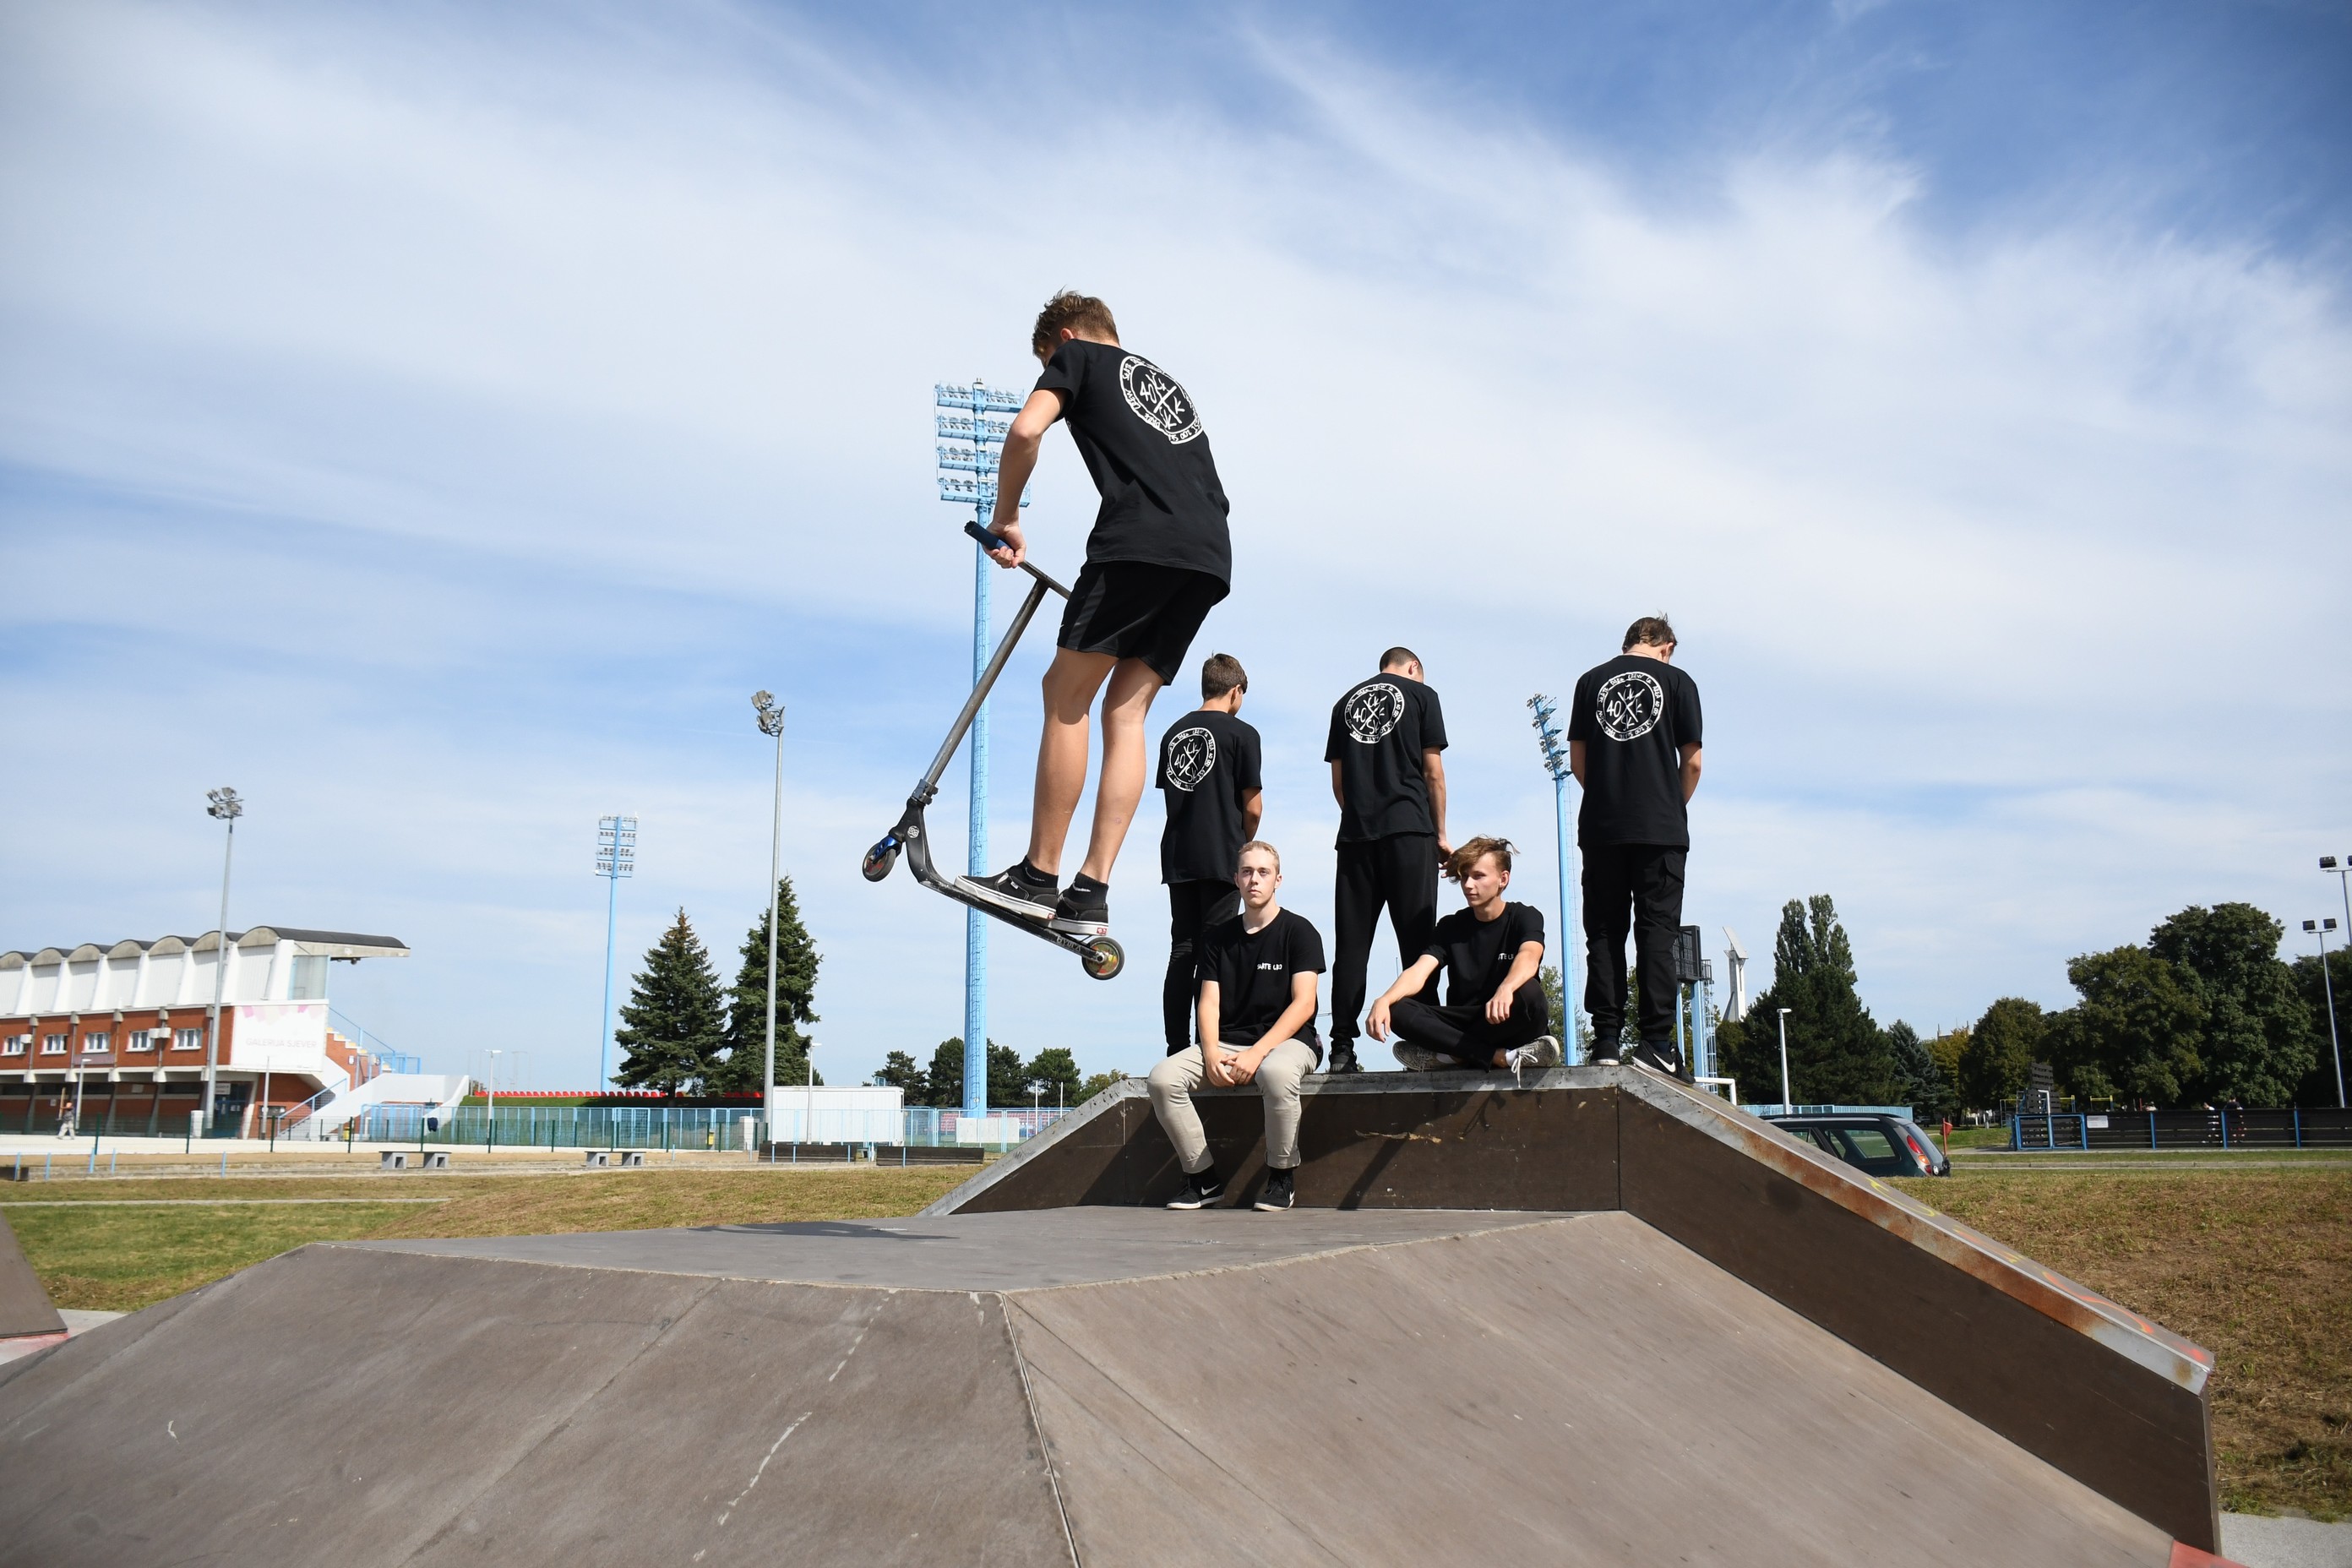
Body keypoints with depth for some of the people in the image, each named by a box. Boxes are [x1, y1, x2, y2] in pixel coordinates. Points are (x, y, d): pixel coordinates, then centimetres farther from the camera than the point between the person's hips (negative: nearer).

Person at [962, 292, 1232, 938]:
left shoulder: (1078, 356, 15)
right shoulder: (1166, 380, 36)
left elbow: (1025, 431, -4)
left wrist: (1005, 520, 9)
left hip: (1139, 543, -7)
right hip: (1210, 557, 7)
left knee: (1066, 695, 0)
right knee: (1127, 711, 6)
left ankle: (1039, 877, 0)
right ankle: (1091, 892, 0)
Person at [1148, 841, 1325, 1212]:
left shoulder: (1298, 932, 0)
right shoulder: (1217, 937, 13)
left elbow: (1304, 1004, -9)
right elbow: (1209, 1003, 7)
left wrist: (1257, 1053, -19)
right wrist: (1211, 1054, -13)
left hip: (1287, 1040, -4)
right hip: (1228, 1041, 4)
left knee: (1276, 1074, -40)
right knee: (1162, 1079, -21)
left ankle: (1281, 1175, -17)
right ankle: (1203, 1177, -8)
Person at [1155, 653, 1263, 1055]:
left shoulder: (1174, 732, 12)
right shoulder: (1241, 733, -5)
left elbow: (1170, 794, 14)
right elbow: (1253, 807, -6)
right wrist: (1244, 845, 13)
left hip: (1178, 856, 5)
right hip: (1221, 858, -5)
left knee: (1181, 953, 7)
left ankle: (1177, 1048, 6)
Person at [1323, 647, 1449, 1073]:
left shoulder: (1346, 702, 17)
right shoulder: (1421, 694, 7)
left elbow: (1338, 783, 15)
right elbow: (1433, 773, 3)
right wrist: (1441, 835, 9)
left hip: (1356, 832, 3)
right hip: (1410, 829, -3)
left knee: (1351, 942, 2)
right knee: (1416, 940, -3)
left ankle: (1342, 1048, -2)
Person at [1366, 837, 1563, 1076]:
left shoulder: (1525, 917, -2)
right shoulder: (1450, 926, 7)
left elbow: (1528, 958, -25)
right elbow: (1418, 973, -9)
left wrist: (1505, 989, -49)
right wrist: (1384, 1001, -31)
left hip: (1511, 1026, -3)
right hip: (1465, 1022, 3)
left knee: (1528, 992, -36)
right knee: (1397, 1010, -22)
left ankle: (1449, 1055, -24)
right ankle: (1501, 1057, -30)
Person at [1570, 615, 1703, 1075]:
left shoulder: (1591, 680, 9)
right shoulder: (1677, 681, 3)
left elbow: (1577, 760, 8)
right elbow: (1692, 763, 2)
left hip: (1601, 827, 2)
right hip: (1661, 829, -2)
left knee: (1604, 932, 5)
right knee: (1657, 932, 0)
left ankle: (1606, 1039, 1)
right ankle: (1655, 1042, -5)